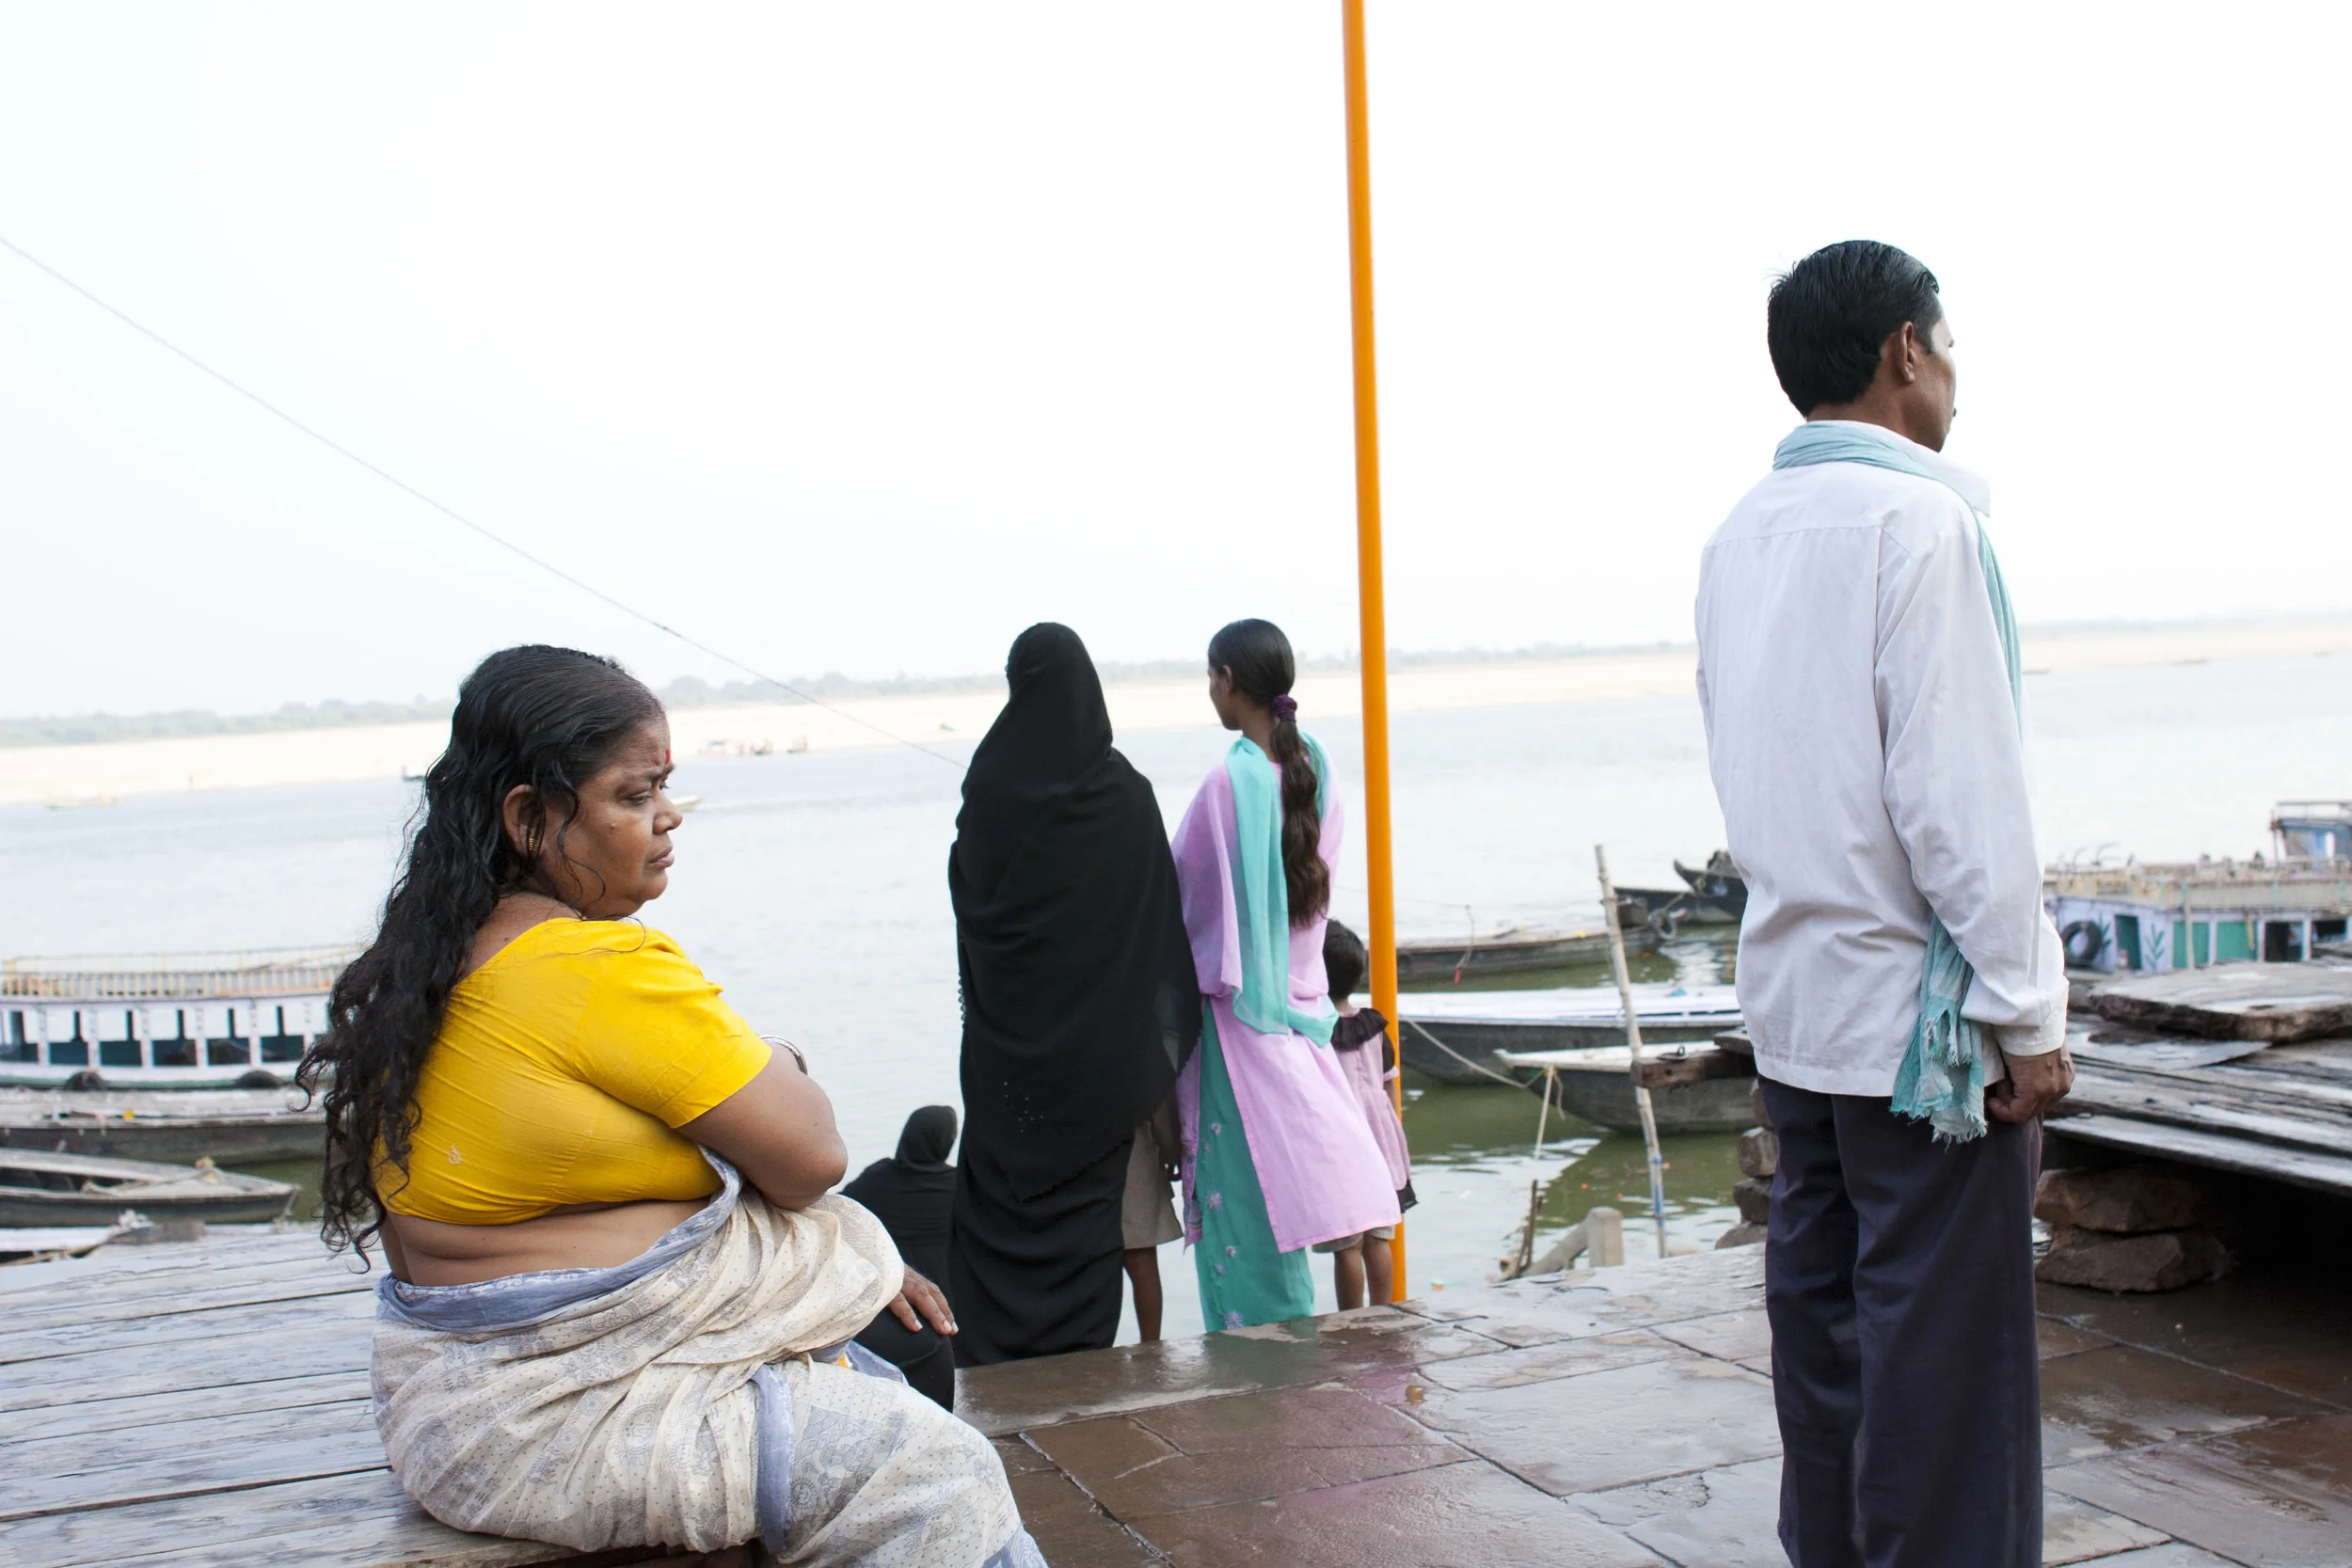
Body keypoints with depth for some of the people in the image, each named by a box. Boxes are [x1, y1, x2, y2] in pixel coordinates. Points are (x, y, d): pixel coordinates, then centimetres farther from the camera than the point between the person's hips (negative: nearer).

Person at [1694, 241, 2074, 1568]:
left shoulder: (1741, 538, 10)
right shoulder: (1917, 519, -13)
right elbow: (1957, 792, -17)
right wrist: (2026, 1017, -13)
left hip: (1794, 996, 8)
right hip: (1921, 1007, -8)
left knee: (1821, 1308, 13)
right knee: (1947, 1344, -1)